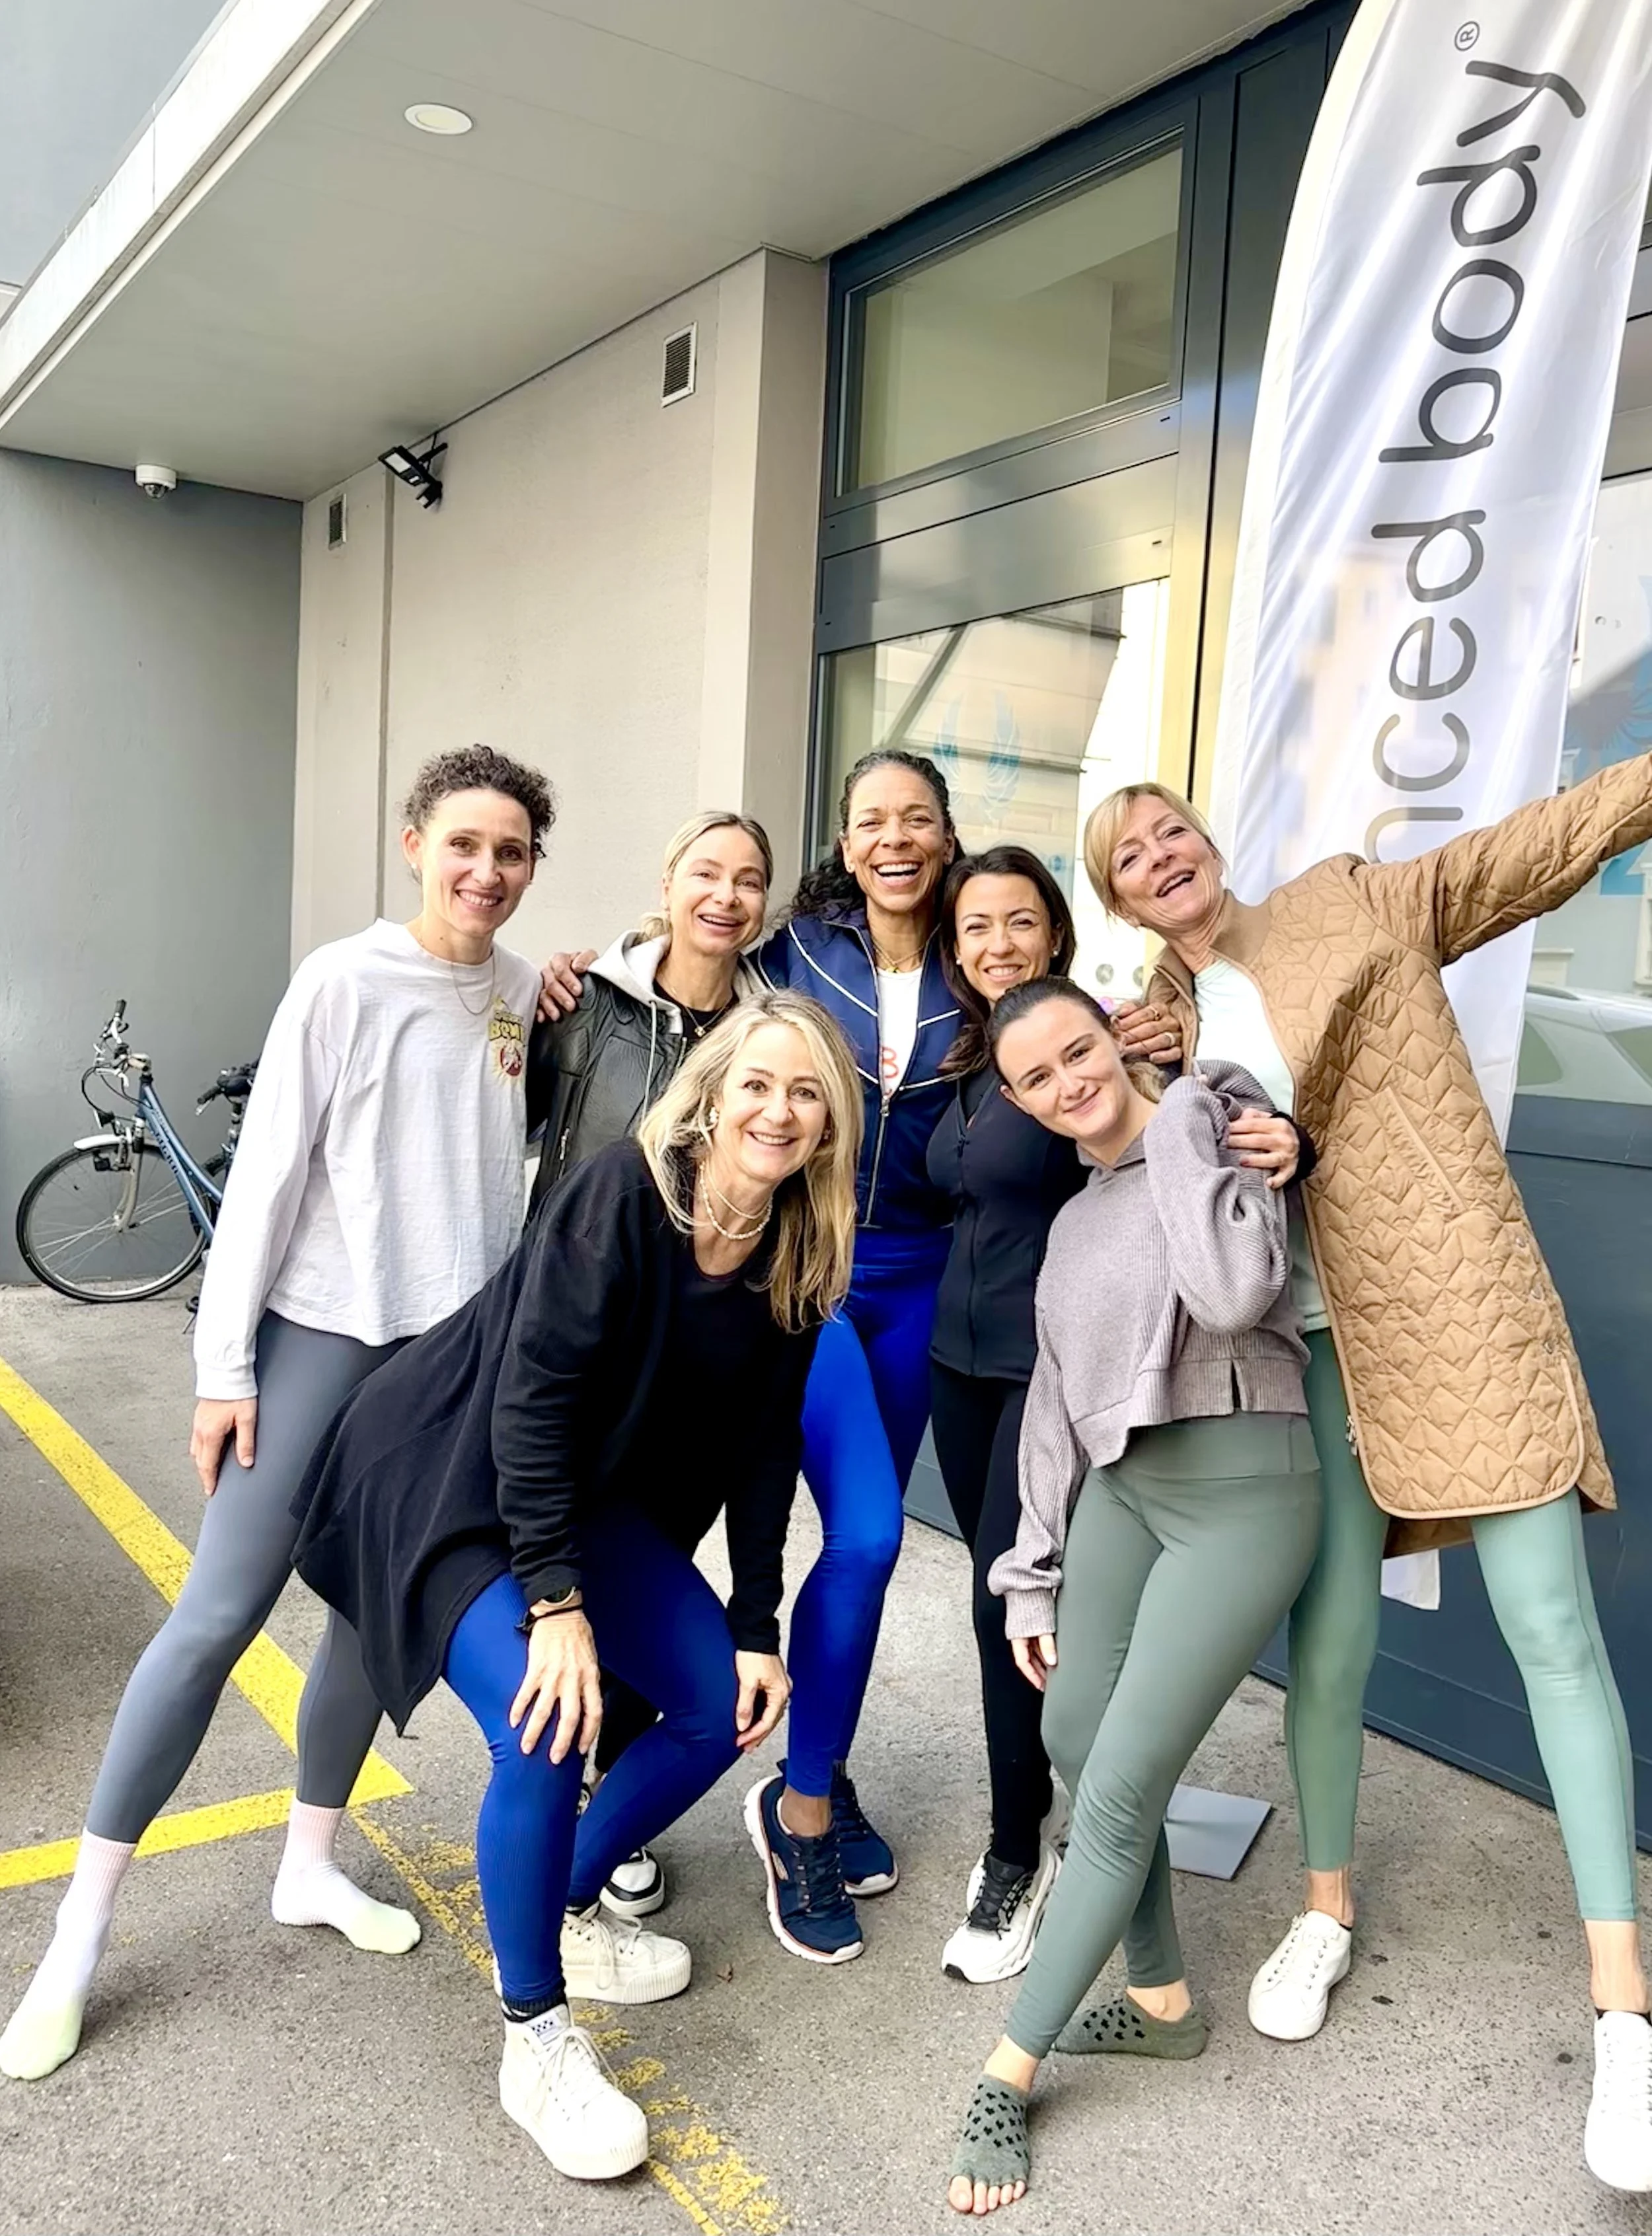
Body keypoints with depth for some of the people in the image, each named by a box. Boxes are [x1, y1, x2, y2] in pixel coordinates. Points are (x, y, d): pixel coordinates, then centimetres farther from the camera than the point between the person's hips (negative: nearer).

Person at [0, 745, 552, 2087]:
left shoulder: (529, 995, 3)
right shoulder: (344, 981, -9)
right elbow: (268, 1171, -8)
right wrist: (225, 1362, -9)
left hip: (460, 1353, 4)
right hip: (324, 1334, -4)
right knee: (218, 1615, -4)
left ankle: (311, 1868, 32)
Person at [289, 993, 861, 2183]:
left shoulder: (796, 1259, -7)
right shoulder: (624, 1190, -26)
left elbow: (763, 1450, -1)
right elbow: (533, 1394, -28)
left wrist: (758, 1628, -2)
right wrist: (555, 1603, -29)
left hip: (590, 1495, 7)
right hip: (455, 1479, -7)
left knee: (726, 1705, 4)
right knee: (546, 1729, -22)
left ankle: (567, 1906, 27)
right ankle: (536, 2040, 0)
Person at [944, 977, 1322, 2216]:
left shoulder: (1216, 1129, -5)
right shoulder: (1074, 1222, 16)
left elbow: (1233, 1294, -25)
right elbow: (1056, 1406, 17)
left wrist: (1178, 1119, -14)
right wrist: (1035, 1576, 15)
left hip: (1244, 1489, -7)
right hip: (1119, 1490, 7)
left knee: (1119, 1789, -4)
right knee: (1076, 1740, 8)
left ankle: (1008, 2075, 10)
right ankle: (1163, 2002, 31)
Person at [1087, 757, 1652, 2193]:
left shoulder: (1357, 905, 5)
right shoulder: (1160, 1026, 11)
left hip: (1464, 1313, -2)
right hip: (1313, 1347, 2)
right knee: (1330, 1636, 6)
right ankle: (1328, 1912, 31)